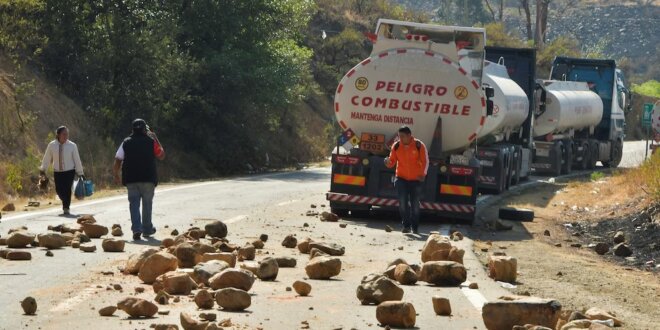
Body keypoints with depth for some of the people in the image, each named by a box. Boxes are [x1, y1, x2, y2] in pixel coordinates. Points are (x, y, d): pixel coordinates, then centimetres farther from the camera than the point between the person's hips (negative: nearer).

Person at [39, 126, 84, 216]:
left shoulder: (72, 146, -5)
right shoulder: (52, 145, -3)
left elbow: (77, 160, -2)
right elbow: (47, 158, 6)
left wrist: (80, 173, 0)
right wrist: (43, 170, 10)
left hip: (69, 172, -2)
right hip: (57, 172, 2)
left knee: (67, 190, -11)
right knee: (59, 190, 2)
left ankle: (66, 209, 1)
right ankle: (66, 205, 31)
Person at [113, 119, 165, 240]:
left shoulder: (126, 143, 4)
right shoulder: (151, 142, 0)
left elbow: (118, 161, 0)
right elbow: (161, 156, 13)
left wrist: (116, 175, 11)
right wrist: (156, 140, 17)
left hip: (131, 179, 1)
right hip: (148, 179, -1)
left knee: (134, 203, 3)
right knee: (147, 203, 12)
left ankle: (136, 228, -14)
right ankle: (147, 229, 20)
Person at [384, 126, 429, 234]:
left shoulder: (419, 145, -9)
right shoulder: (396, 146, -2)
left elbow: (425, 161, -4)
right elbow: (392, 161, 3)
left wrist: (423, 174, -16)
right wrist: (388, 162, -20)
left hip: (416, 179, -1)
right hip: (401, 178, 1)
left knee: (415, 204, 5)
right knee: (403, 202, -12)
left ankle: (415, 228, 19)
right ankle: (406, 226, -4)